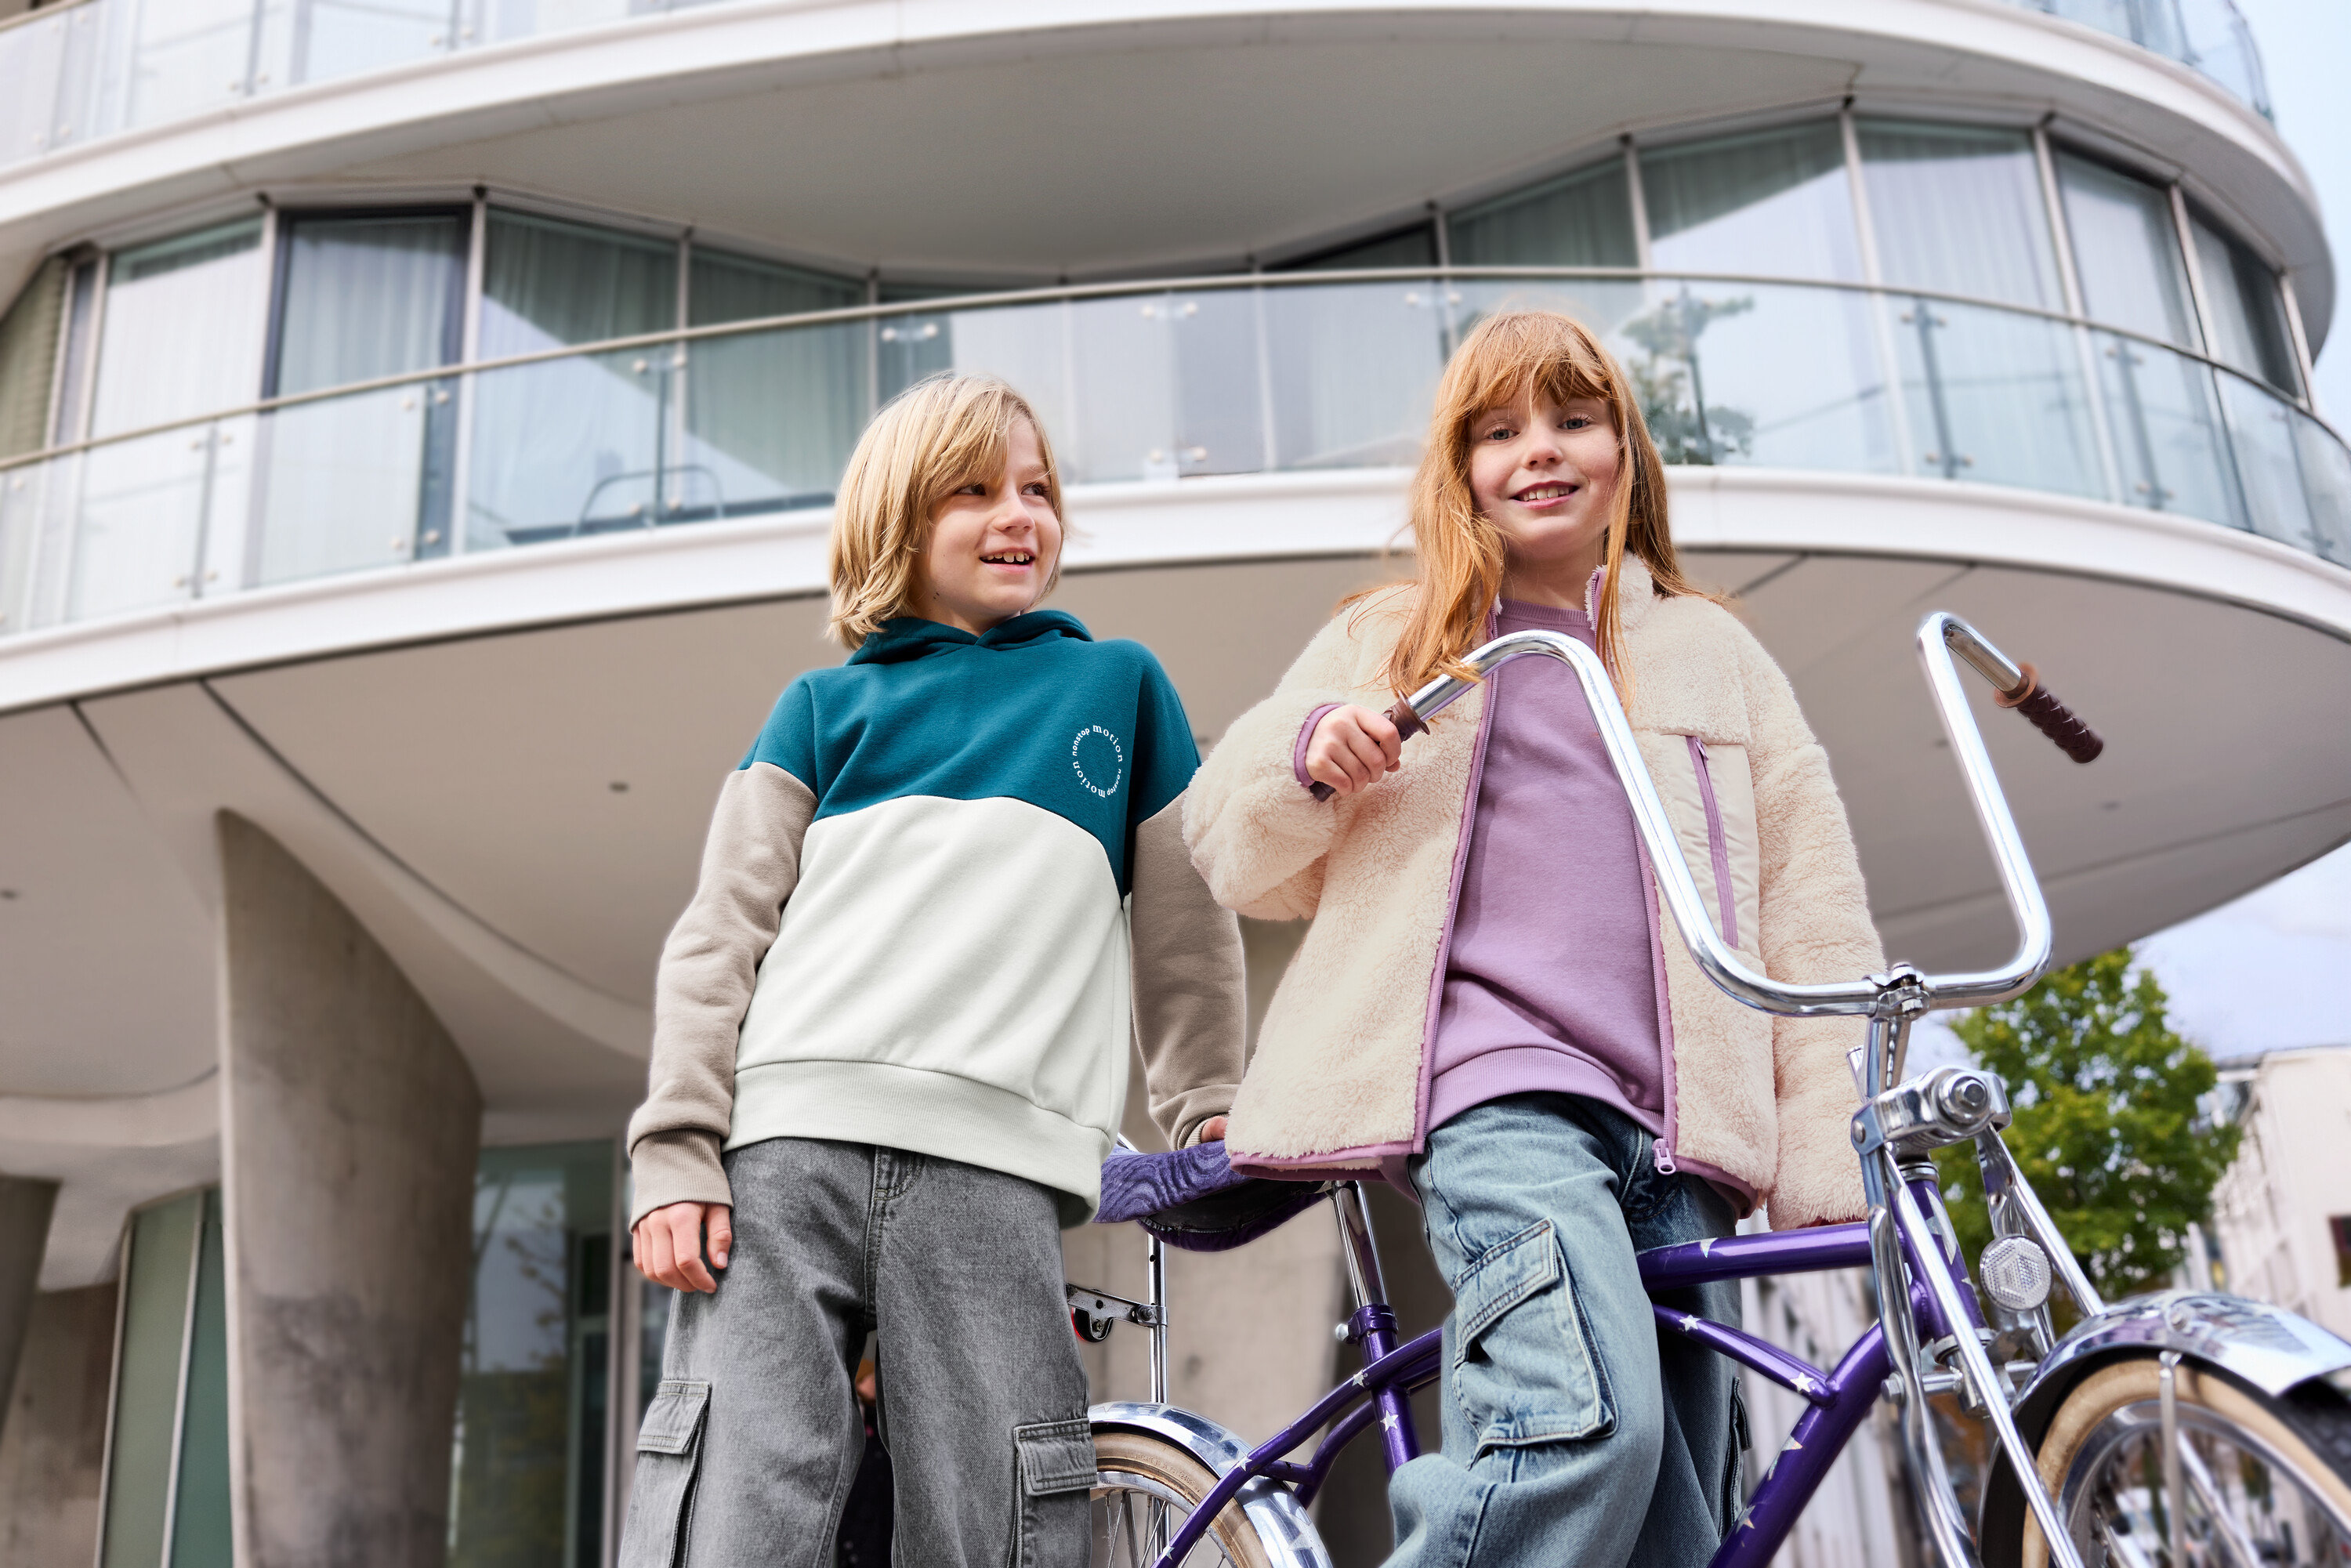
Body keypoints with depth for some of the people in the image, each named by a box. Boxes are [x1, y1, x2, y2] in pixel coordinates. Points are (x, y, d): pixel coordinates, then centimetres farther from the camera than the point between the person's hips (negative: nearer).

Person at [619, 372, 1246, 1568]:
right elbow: (718, 939, 11)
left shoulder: (1121, 682, 21)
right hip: (783, 1150, 0)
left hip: (995, 1169, 0)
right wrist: (675, 1155, 0)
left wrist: (1209, 1115, 20)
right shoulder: (826, 703, 19)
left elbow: (1186, 929, 23)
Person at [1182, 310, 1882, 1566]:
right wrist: (1309, 760, -7)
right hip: (1494, 1094, -3)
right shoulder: (1386, 644, 19)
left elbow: (1810, 907, 16)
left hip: (1678, 1131, 3)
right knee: (1590, 1425, -28)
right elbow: (1235, 853, 17)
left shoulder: (1715, 652, 22)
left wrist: (1830, 1153, 5)